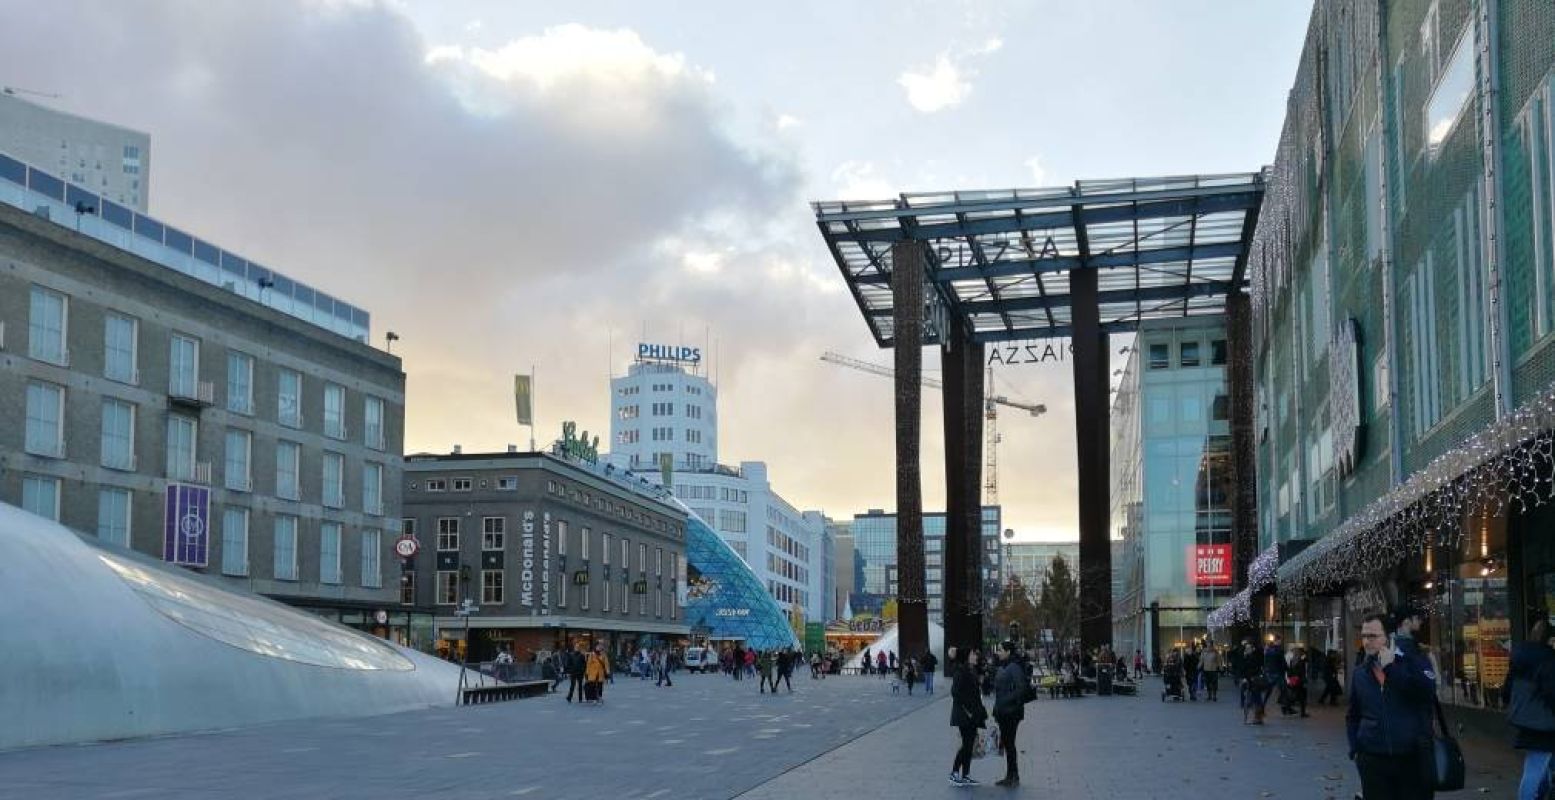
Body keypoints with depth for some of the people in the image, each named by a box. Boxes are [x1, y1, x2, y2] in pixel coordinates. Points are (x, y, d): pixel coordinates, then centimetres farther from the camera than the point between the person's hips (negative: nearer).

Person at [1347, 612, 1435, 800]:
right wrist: (1355, 749, 7)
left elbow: (1427, 693, -19)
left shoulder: (1412, 663, 0)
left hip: (1412, 759, -3)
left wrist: (1391, 668, -17)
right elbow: (1353, 716, 19)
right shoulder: (1360, 674, 10)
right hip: (1373, 761, 3)